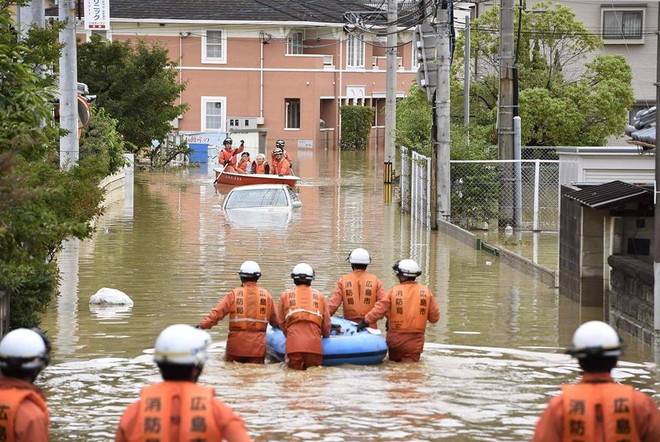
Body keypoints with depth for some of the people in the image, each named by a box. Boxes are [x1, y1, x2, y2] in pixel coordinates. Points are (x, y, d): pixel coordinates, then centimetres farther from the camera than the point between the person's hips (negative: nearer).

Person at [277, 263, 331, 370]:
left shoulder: (286, 295, 9)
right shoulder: (319, 296, 10)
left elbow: (281, 322, 17)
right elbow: (326, 322, 13)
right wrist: (326, 335, 33)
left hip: (294, 345, 0)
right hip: (314, 345, 0)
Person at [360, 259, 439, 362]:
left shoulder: (394, 291, -7)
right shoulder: (426, 292, -1)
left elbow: (380, 309, -10)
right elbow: (434, 317, 3)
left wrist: (365, 322, -4)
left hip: (396, 339, -1)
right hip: (415, 342, 1)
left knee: (394, 364, 19)